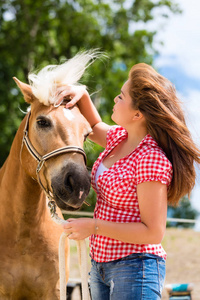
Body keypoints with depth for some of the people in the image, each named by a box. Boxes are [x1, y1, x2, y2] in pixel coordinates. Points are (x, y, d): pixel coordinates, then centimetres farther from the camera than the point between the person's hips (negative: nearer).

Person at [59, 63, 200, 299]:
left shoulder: (151, 160, -22)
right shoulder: (119, 137, 3)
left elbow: (153, 233, -22)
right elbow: (94, 127, 28)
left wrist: (94, 226, -20)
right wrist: (82, 95, 8)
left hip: (135, 269, -9)